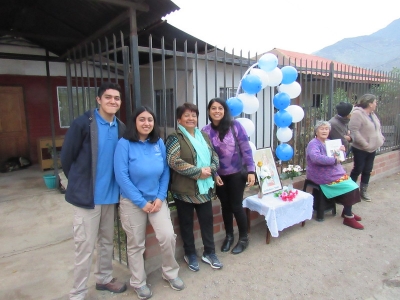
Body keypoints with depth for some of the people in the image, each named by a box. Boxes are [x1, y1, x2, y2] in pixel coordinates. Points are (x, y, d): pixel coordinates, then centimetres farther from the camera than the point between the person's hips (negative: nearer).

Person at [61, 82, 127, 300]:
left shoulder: (121, 128, 2)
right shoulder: (83, 123, -14)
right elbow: (66, 157, -7)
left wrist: (116, 184, 8)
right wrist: (80, 183, 3)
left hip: (110, 194, 6)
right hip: (87, 194, -5)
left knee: (107, 241, 19)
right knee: (85, 246, 4)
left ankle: (104, 278, 40)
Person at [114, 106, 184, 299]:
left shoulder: (159, 143, 0)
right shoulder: (125, 144, -12)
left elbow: (165, 172, 3)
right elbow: (121, 176, -16)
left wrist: (160, 197, -7)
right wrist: (141, 202, -15)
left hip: (157, 198, 3)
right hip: (132, 201, -3)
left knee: (168, 236, -4)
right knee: (136, 244, 9)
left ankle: (170, 273, 24)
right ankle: (139, 283, 31)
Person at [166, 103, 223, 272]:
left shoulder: (204, 136, 12)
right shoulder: (175, 138, -7)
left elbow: (215, 157, 11)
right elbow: (174, 161, -21)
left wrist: (210, 169, -11)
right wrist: (198, 172, -20)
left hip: (204, 188, 5)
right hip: (184, 189, -5)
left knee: (207, 219, 13)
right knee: (187, 223, 10)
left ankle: (209, 253, 30)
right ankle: (190, 254, 29)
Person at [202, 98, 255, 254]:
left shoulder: (235, 125, -11)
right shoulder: (205, 131, -4)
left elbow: (246, 148, -8)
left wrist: (251, 170, -10)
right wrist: (214, 174, -6)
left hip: (237, 173, -2)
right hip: (219, 175, 3)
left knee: (236, 205, 5)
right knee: (225, 205, 15)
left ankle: (243, 238, 26)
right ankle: (229, 236, 35)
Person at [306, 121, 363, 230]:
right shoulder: (314, 144, -15)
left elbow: (338, 157, 21)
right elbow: (316, 157, -35)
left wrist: (341, 150, -2)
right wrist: (334, 160, -28)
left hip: (334, 173, 9)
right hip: (323, 177, -9)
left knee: (352, 186, -3)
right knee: (350, 187, -14)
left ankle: (347, 211, 18)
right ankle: (348, 218, 0)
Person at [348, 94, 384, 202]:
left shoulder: (372, 114, 10)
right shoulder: (357, 114, -19)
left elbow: (378, 128, 22)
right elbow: (354, 130, -26)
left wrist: (381, 138, 7)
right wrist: (365, 144, -25)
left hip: (372, 149, 8)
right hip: (361, 149, -8)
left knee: (367, 170, 14)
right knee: (358, 170, 1)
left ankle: (364, 191, 27)